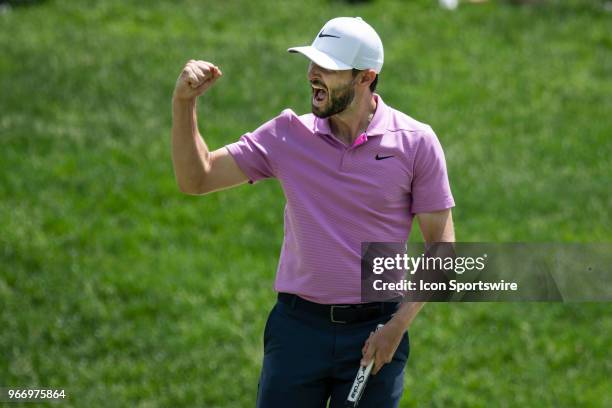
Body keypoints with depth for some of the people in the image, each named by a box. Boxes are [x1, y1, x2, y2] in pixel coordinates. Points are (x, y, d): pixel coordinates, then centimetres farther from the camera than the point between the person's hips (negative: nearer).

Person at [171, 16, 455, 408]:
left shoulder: (417, 142, -4)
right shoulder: (289, 134, 2)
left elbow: (442, 246, -1)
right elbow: (195, 178, 5)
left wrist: (399, 325, -9)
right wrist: (184, 103, -9)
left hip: (375, 331, -1)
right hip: (298, 327, 2)